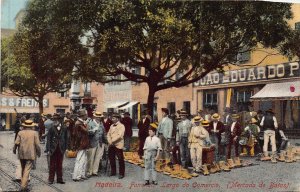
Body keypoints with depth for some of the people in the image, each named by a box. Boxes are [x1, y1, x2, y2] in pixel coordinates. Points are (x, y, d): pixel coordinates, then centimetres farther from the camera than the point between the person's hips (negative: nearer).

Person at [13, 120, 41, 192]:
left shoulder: (20, 133, 1)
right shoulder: (34, 133, -4)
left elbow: (16, 143, -5)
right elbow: (37, 144, -7)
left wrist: (14, 149, 13)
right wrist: (39, 152, 5)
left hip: (21, 154, 3)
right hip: (30, 154, -3)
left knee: (23, 169, 19)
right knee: (27, 170, -3)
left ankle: (23, 183, 27)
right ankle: (23, 186, -9)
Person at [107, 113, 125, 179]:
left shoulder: (121, 126, -7)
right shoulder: (111, 126, 16)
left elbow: (119, 135, -17)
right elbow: (108, 134, 11)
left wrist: (112, 141, -17)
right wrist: (109, 141, -6)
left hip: (118, 145, -7)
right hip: (111, 145, 7)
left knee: (120, 159, -2)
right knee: (111, 158, 12)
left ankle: (121, 173, 7)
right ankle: (113, 172, 26)